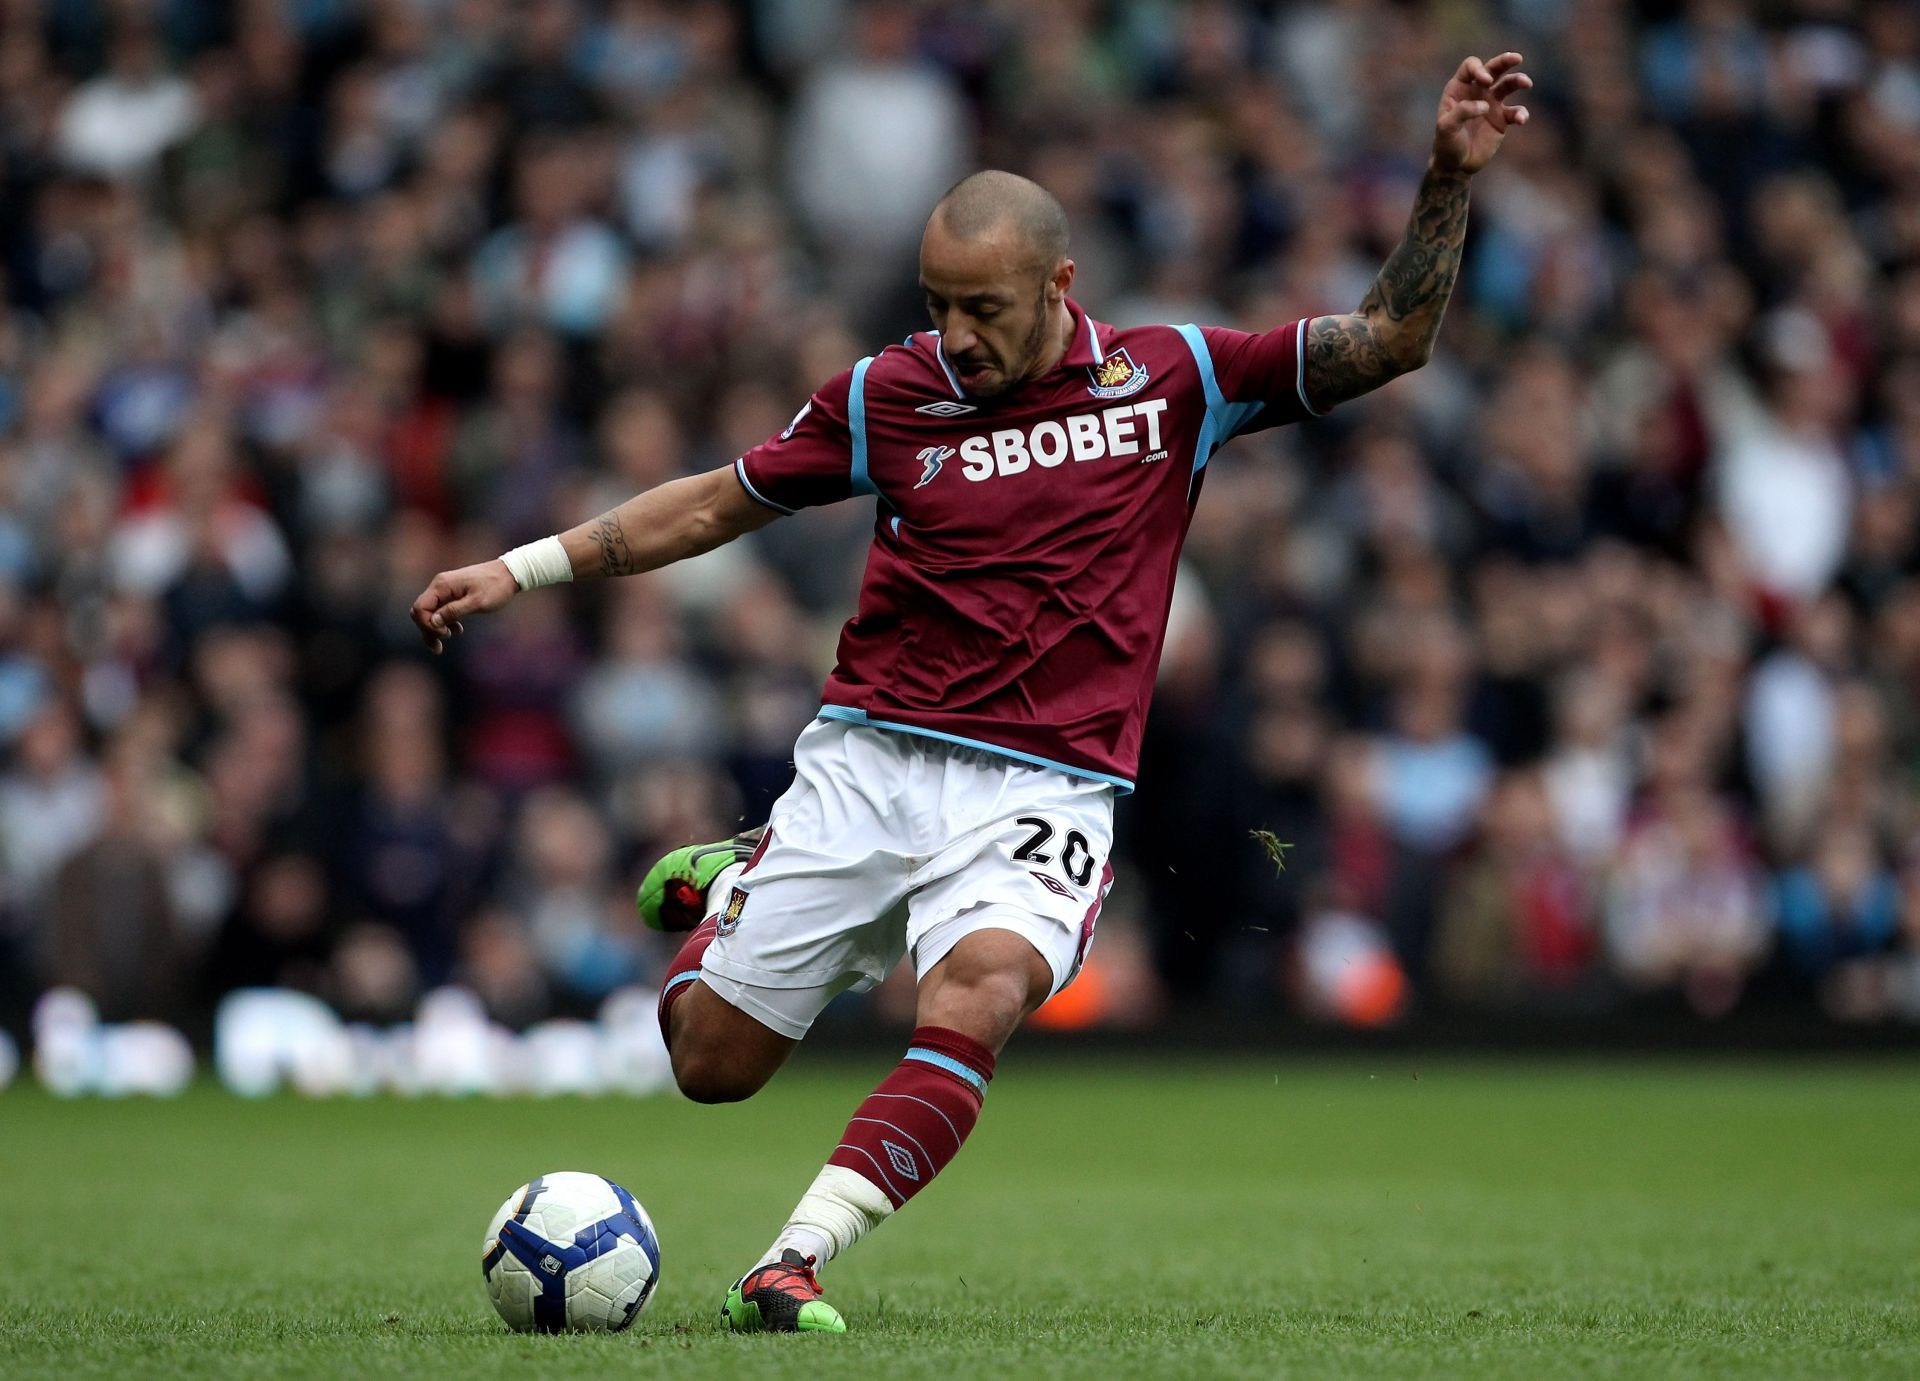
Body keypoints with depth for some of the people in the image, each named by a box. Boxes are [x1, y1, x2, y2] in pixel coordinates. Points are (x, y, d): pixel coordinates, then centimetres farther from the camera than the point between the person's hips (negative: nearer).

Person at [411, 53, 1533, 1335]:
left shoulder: (1171, 378, 1)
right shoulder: (886, 395, 3)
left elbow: (1390, 339, 3)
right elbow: (720, 501, 15)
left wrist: (1450, 177, -10)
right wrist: (522, 569, 11)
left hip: (1041, 791, -2)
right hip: (867, 761, 2)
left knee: (976, 991, -34)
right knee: (710, 1063, 4)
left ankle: (796, 1262, -34)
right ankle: (729, 884, 38)